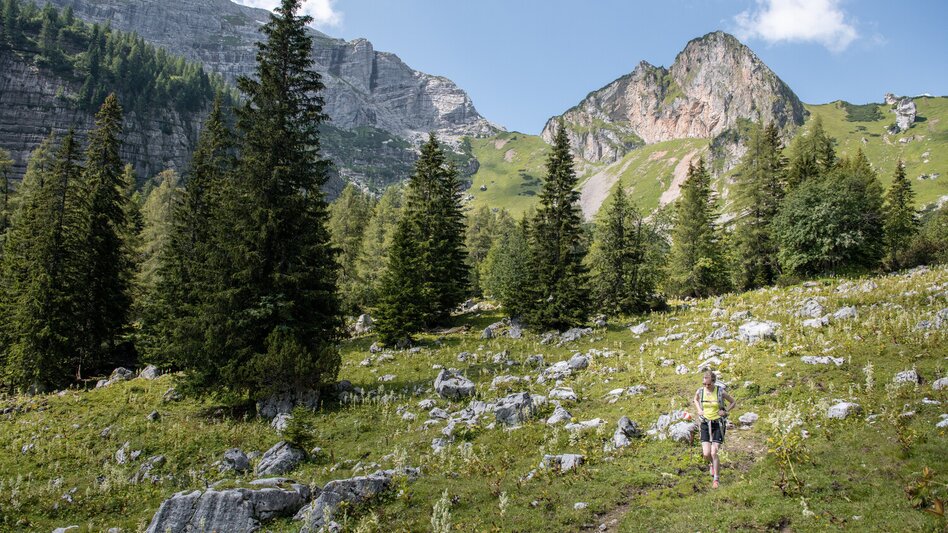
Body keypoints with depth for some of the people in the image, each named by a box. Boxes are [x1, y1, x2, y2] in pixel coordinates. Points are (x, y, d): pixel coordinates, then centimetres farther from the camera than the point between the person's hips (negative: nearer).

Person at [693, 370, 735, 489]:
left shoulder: (721, 392, -12)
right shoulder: (700, 392, -4)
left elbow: (733, 402, 5)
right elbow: (695, 400, 20)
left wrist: (725, 411, -9)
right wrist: (699, 410, 3)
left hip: (718, 424, -2)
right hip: (705, 424, 2)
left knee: (713, 453, -10)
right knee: (706, 454, -6)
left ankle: (715, 479, 8)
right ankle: (713, 464, 31)